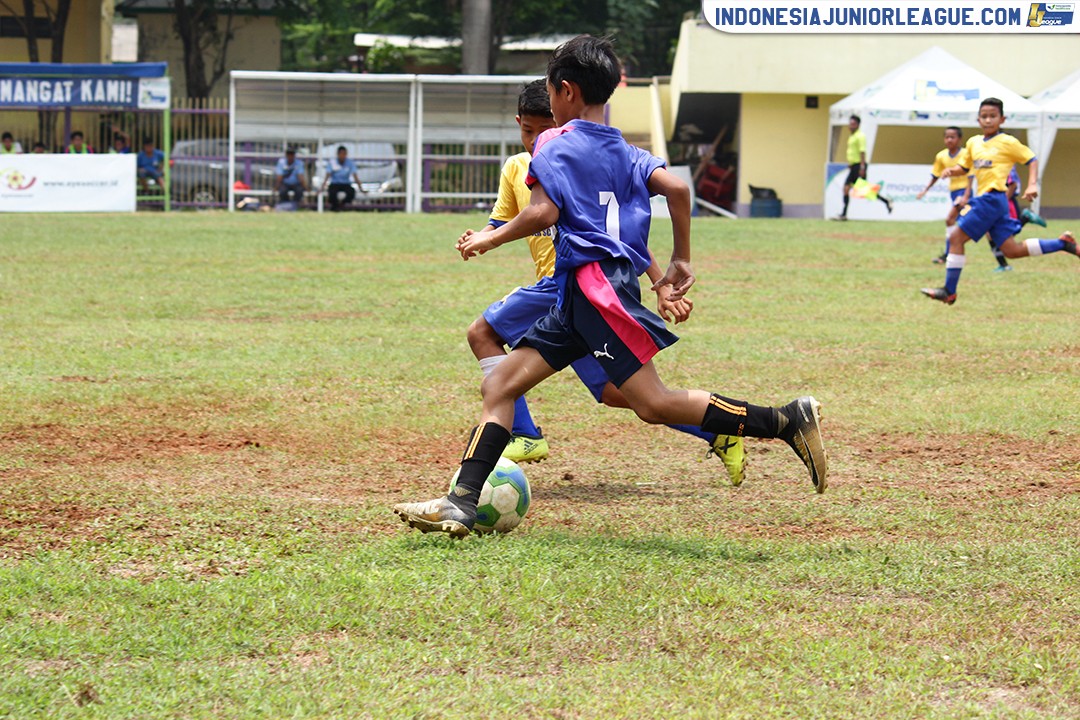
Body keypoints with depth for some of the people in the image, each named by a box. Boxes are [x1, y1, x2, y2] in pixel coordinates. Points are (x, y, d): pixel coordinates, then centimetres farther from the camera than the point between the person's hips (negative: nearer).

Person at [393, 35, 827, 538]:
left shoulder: (557, 143, -3)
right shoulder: (625, 153, 18)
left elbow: (542, 213, -15)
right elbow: (675, 188, 7)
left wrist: (491, 238, -1)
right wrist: (682, 261, 14)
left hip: (595, 280, -10)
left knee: (654, 405, -13)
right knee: (501, 383, 5)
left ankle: (787, 421, -13)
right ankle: (461, 504, -4)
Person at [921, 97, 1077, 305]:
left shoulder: (1007, 142, -4)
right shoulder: (973, 143, 16)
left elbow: (1031, 159, 0)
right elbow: (963, 167, 23)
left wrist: (1032, 185, -13)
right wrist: (951, 171, 1)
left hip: (992, 198, -8)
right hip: (984, 199, 8)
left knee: (956, 238, -10)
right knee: (1012, 250, 9)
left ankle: (949, 292, -6)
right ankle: (1062, 243, 18)